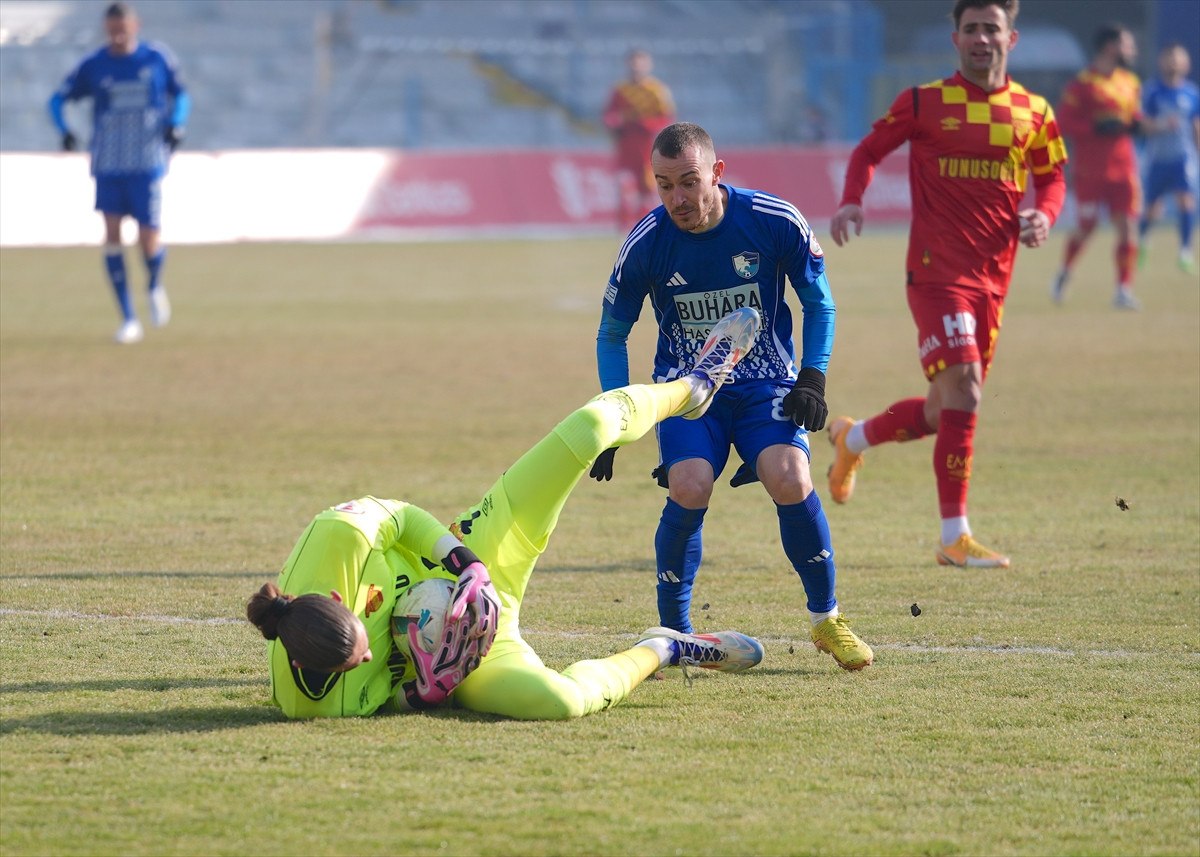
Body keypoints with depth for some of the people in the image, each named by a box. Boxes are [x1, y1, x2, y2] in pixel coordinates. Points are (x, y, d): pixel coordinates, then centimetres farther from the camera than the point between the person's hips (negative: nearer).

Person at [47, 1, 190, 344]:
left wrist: (176, 123, -6)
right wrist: (64, 130, -10)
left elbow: (180, 94, 13)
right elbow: (59, 99, 9)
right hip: (108, 165, 1)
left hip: (147, 163, -1)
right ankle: (128, 319, -2)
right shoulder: (93, 66, 1)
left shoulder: (157, 58, 1)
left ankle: (155, 285, 28)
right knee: (112, 232, -8)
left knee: (148, 240, -7)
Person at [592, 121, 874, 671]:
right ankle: (673, 634, -7)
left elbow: (818, 301, 3)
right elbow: (612, 334, 4)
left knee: (789, 480, -25)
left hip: (765, 379, 0)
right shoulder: (646, 243, -13)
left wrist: (813, 378, -8)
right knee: (689, 488, -26)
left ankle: (826, 620, -2)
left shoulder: (775, 222, -15)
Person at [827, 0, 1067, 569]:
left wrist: (1044, 215, -4)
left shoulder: (1033, 113, 8)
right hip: (937, 271, -5)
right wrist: (851, 202, -10)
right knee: (963, 392, -17)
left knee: (945, 411, 11)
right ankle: (956, 538, -11)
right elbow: (869, 150, 8)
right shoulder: (924, 103, -1)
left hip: (992, 280, 5)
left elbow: (1051, 176, 18)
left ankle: (852, 440, 40)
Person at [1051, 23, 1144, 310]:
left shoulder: (1130, 83, 11)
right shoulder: (1082, 85, -9)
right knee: (1086, 227, 4)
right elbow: (1065, 123, -12)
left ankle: (1124, 289, -1)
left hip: (1123, 166, 5)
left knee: (1127, 227, -4)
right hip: (1090, 170, -5)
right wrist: (1098, 127, -24)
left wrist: (1134, 124, 0)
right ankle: (1064, 273, 30)